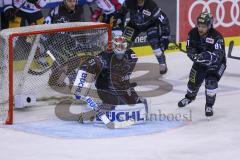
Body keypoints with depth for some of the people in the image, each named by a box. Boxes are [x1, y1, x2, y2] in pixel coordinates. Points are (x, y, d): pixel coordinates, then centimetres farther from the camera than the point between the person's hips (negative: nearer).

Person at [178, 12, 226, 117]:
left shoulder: (217, 37, -32)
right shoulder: (193, 33, -18)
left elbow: (218, 56, -38)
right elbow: (190, 50, -14)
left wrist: (209, 56, -58)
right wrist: (195, 56, -35)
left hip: (216, 63, -4)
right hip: (200, 62, 5)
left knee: (211, 82, -23)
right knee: (193, 81, 10)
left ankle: (209, 105, -3)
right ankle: (190, 97, 45)